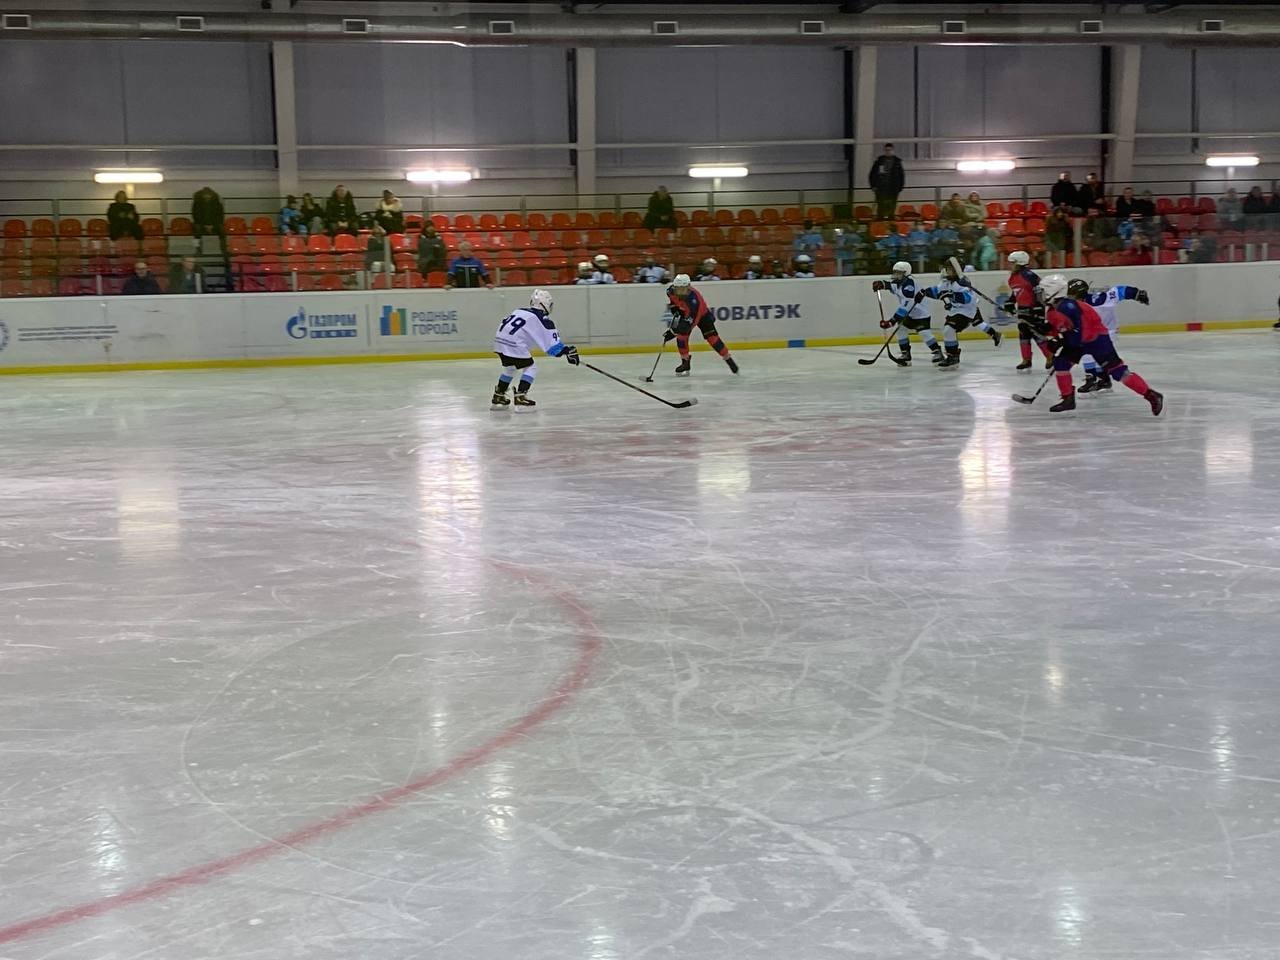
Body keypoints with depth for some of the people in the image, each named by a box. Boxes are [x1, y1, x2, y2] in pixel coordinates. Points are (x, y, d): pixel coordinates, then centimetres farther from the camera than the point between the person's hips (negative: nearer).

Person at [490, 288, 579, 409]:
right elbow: (553, 343, -8)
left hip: (499, 341, 8)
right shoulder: (542, 319, -3)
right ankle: (520, 397, -7)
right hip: (514, 344, -8)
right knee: (530, 368, 4)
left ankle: (498, 397, 34)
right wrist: (567, 351, -4)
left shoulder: (519, 311, 20)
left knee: (510, 367, 28)